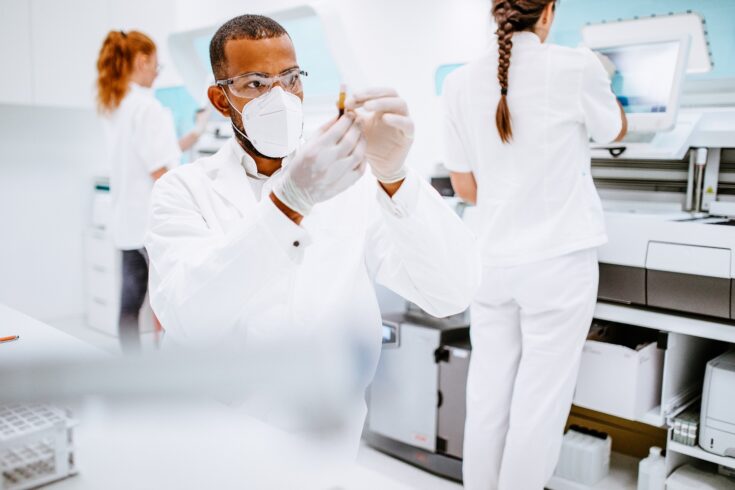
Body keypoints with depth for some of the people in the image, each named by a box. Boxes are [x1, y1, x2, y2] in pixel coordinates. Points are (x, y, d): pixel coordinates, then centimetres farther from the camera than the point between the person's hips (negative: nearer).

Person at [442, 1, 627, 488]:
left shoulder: (461, 82, -1)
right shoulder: (576, 67, -10)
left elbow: (465, 186, 5)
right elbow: (615, 131, 11)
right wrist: (600, 81, 30)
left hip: (491, 259, 4)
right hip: (558, 259, -4)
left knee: (488, 389, 14)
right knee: (539, 397, 8)